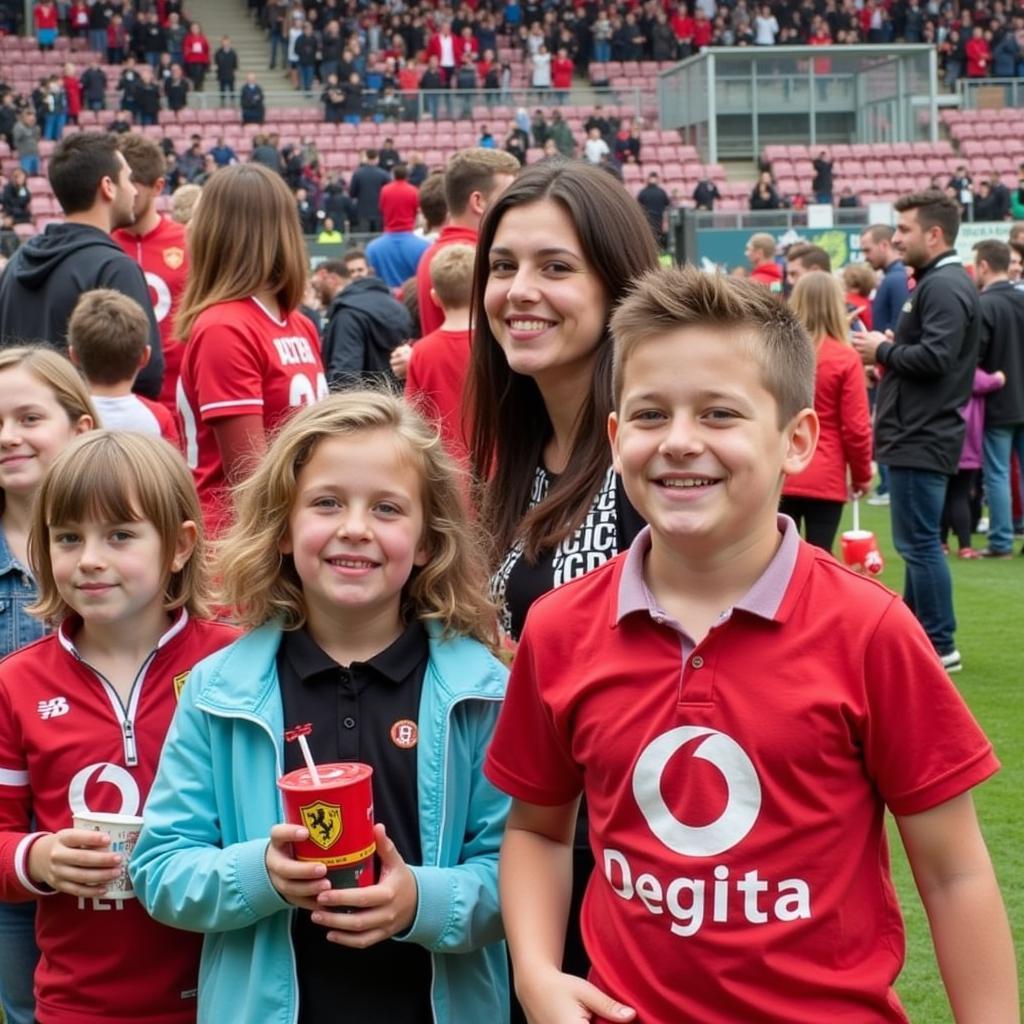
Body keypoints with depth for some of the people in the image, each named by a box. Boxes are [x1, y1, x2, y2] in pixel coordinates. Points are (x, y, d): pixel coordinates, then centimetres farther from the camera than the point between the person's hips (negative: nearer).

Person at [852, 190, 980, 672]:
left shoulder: (944, 287, -16)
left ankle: (938, 646, 1)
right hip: (918, 434, 11)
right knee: (919, 542, 17)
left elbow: (935, 358, -26)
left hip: (921, 438, -11)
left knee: (919, 543, -5)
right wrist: (891, 351, 6)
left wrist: (883, 351, -12)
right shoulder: (937, 281, 17)